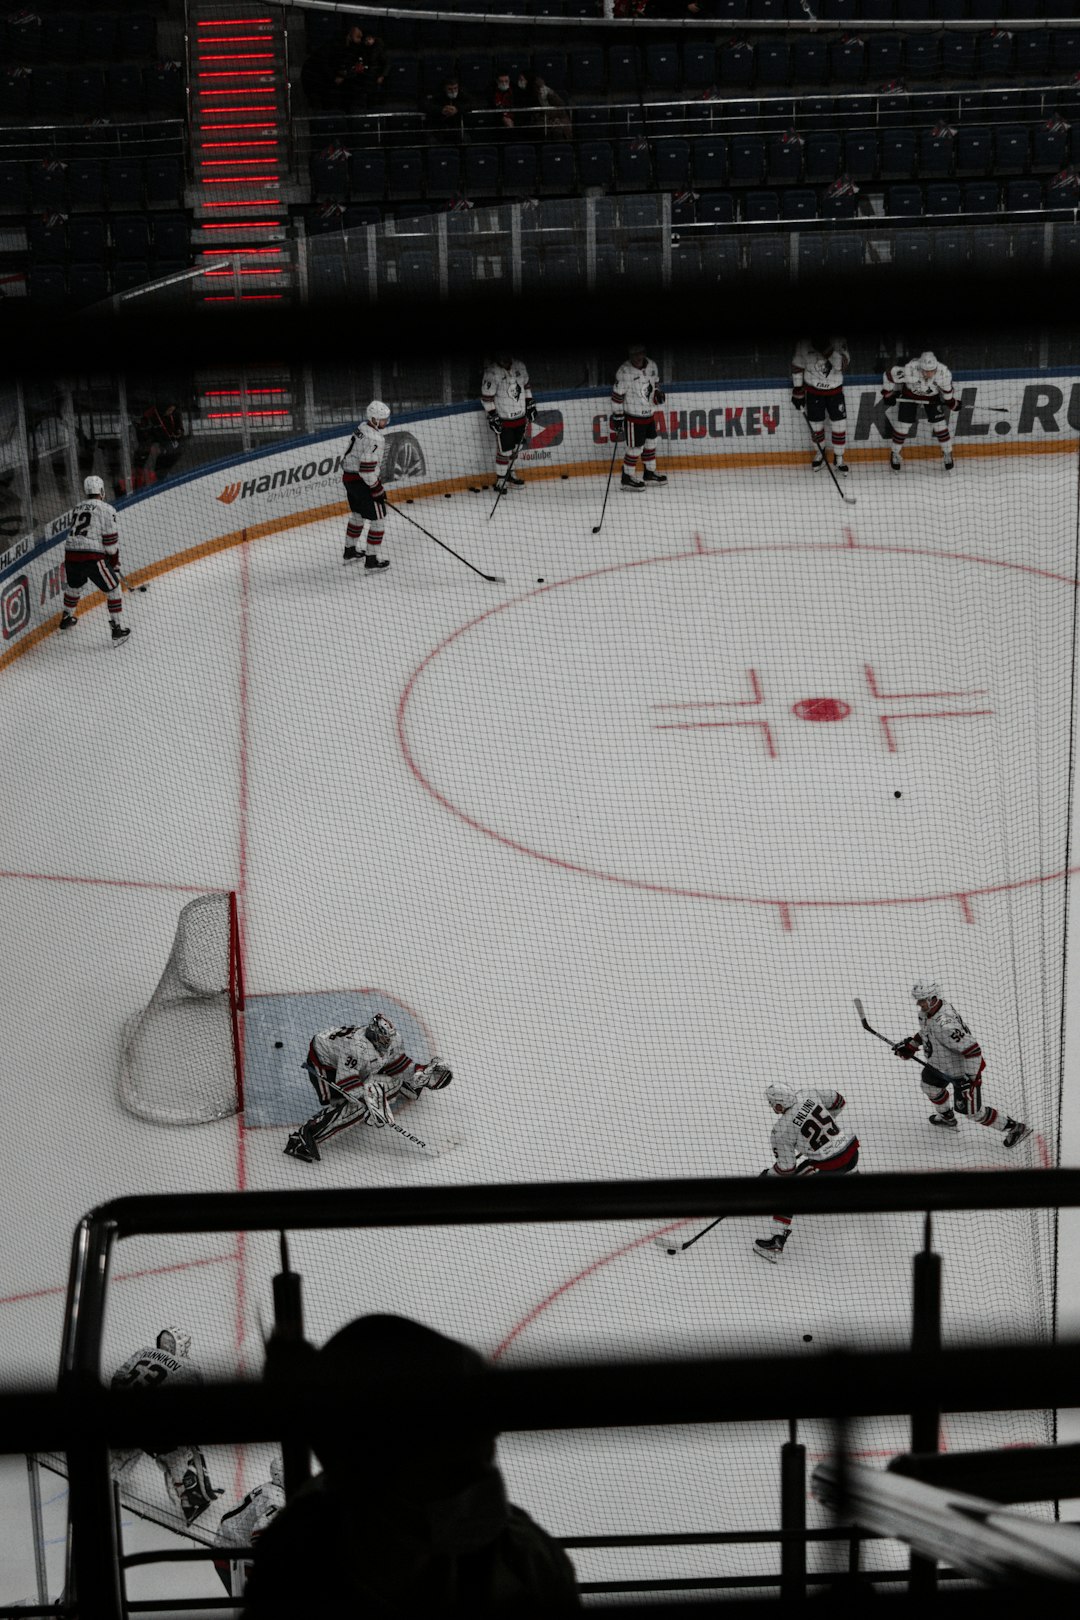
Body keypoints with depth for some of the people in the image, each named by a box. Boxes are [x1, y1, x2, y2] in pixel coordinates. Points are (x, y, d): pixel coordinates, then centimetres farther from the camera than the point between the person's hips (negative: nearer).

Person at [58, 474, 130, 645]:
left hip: (71, 554, 6)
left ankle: (66, 618, 49)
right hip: (93, 557, -6)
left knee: (74, 586, 32)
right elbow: (111, 540, -5)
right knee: (113, 588, 8)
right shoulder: (105, 509, -2)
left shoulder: (78, 507, 19)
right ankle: (117, 628, 4)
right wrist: (115, 563, 9)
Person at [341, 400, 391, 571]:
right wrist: (378, 490, -18)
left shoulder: (363, 427, 6)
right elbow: (367, 470, -26)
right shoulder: (373, 438, -25)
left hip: (348, 476, 10)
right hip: (361, 481, -10)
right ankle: (372, 558, 0)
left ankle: (350, 551, 41)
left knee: (358, 514, 27)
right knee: (378, 518, -2)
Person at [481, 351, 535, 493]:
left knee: (516, 447, 16)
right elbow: (486, 397, -16)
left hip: (520, 416, 6)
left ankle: (509, 474, 33)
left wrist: (530, 404, 14)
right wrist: (492, 417, -17)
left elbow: (525, 386, 15)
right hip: (503, 419, -6)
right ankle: (501, 480, 10)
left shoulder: (519, 366, -1)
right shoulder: (492, 373, -20)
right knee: (504, 450, -3)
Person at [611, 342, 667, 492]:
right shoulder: (624, 371, -20)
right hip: (633, 416, -7)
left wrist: (658, 393, -1)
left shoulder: (652, 365, 0)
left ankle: (649, 473, 33)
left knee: (651, 443, 17)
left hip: (648, 413, 7)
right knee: (635, 447, -3)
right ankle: (626, 479, 8)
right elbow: (617, 395, -16)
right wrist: (617, 417, -14)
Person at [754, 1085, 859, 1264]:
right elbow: (838, 1101, 17)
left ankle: (777, 1242, -2)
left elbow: (786, 1167, -9)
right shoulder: (808, 1096, -1)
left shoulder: (781, 1131, -15)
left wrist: (768, 1175, 10)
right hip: (851, 1150, 6)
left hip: (827, 1165, -6)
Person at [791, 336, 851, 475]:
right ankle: (820, 454, 35)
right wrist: (797, 392, 0)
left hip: (835, 390, 0)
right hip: (813, 390, 0)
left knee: (839, 425, 1)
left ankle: (838, 458, 20)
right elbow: (797, 367, -3)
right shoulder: (804, 344, -15)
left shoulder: (838, 341, -18)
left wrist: (828, 350, -41)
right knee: (816, 425, 10)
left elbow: (843, 363, -27)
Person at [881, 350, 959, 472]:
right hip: (909, 395, -1)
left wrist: (951, 402, 3)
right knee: (903, 424, 1)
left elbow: (947, 388, -12)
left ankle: (947, 453, 17)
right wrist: (887, 393, -11)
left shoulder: (944, 373, -35)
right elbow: (890, 374, -24)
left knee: (940, 424, -3)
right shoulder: (909, 370, -41)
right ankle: (895, 454, 24)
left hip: (932, 396, 1)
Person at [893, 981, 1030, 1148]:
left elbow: (972, 1049, -37)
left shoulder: (945, 1025, -39)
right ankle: (948, 1118, 53)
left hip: (963, 1070, -9)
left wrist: (970, 1078, -33)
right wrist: (911, 1044, 10)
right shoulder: (927, 1010, -9)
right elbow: (926, 1031, 17)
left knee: (972, 1112, 1)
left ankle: (1015, 1127, 16)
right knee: (929, 1084, 28)